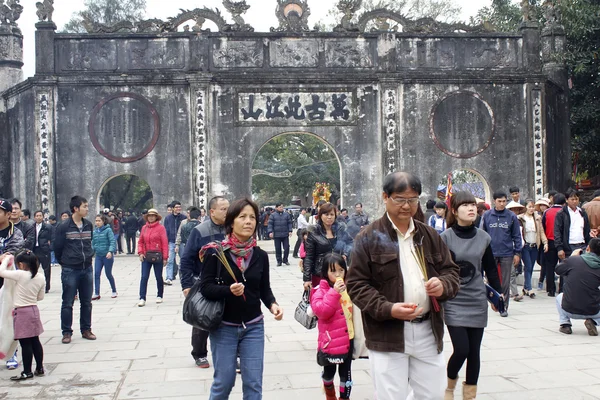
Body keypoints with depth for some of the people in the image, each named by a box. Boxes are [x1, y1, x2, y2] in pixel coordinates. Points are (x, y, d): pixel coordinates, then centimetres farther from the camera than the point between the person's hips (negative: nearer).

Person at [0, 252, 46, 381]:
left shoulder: (20, 275, -16)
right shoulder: (40, 277, 1)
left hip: (21, 313, -6)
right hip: (34, 310, 6)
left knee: (25, 344, 0)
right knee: (35, 341, 14)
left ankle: (27, 372, 7)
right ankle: (39, 368, 21)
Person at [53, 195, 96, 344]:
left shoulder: (89, 225, 6)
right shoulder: (64, 227, -9)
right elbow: (57, 248, -2)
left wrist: (89, 255, 12)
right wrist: (64, 262, 7)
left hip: (87, 269, 5)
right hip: (70, 270, -5)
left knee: (86, 302, 11)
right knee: (67, 303, 3)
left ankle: (86, 330, 21)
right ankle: (66, 332, 11)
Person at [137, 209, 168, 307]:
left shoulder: (160, 228, -6)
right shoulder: (144, 228, 6)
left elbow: (165, 243, -7)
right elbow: (140, 241, 13)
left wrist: (165, 257, -10)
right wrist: (140, 252, -2)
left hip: (157, 256, -3)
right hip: (146, 256, 3)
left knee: (158, 277, 9)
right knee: (144, 277, -4)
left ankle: (159, 296, 25)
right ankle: (142, 299, -3)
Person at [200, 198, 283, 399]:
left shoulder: (260, 255, -1)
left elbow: (265, 289, 6)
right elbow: (206, 287, -11)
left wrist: (272, 304, -13)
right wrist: (229, 290, -28)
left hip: (253, 327, 3)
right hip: (223, 327, -3)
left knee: (253, 383, 6)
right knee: (223, 381, 7)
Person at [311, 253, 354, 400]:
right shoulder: (320, 290, -12)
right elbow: (321, 311, -25)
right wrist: (334, 293, -30)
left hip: (348, 338, 3)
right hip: (331, 339, -3)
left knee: (346, 372, 10)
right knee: (329, 370, 17)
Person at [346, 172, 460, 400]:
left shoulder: (430, 235, 11)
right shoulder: (369, 238, -4)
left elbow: (451, 271, 15)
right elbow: (356, 284, -7)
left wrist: (444, 285, -10)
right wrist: (388, 309, -21)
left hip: (428, 331, 5)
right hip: (387, 334, -4)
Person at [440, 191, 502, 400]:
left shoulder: (483, 238, 4)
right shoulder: (445, 238, -8)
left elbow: (491, 269, 13)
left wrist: (498, 294, 12)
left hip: (478, 302, 4)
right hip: (453, 303, -4)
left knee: (474, 351, 7)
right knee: (461, 350, -10)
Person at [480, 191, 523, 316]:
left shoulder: (512, 216, 1)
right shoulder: (486, 215, 1)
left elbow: (517, 236, 5)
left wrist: (517, 253, 0)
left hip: (507, 254, 0)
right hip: (491, 253, 0)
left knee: (506, 282, 4)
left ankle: (504, 307, 13)